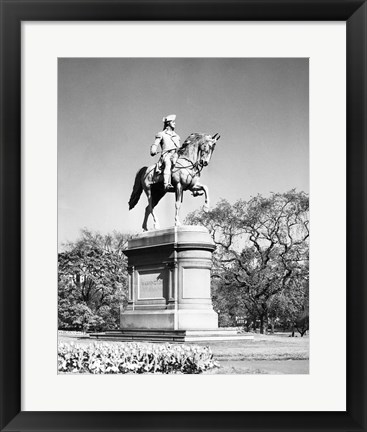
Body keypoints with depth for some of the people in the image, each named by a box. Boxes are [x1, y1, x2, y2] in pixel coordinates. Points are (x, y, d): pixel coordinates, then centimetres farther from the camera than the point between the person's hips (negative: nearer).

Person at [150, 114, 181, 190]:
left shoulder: (176, 136, 33)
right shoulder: (161, 134, 18)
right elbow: (155, 144, 8)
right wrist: (153, 151, -11)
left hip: (176, 155, 6)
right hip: (166, 155, -5)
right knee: (168, 163, -39)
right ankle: (166, 184, -55)